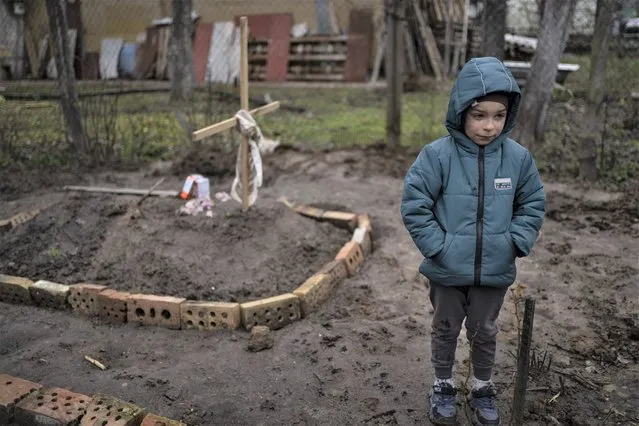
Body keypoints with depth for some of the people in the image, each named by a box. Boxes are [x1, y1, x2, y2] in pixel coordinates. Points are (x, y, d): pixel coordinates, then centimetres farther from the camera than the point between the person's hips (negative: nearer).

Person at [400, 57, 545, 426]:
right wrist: (437, 247, -16)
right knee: (445, 330, 18)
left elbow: (533, 205, 3)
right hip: (447, 270, -2)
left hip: (495, 271, 2)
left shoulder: (518, 157, -9)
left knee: (485, 332, 21)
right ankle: (444, 386, 40)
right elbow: (414, 206, -14)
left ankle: (484, 388, 43)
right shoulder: (437, 155, -18)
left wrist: (515, 244, -7)